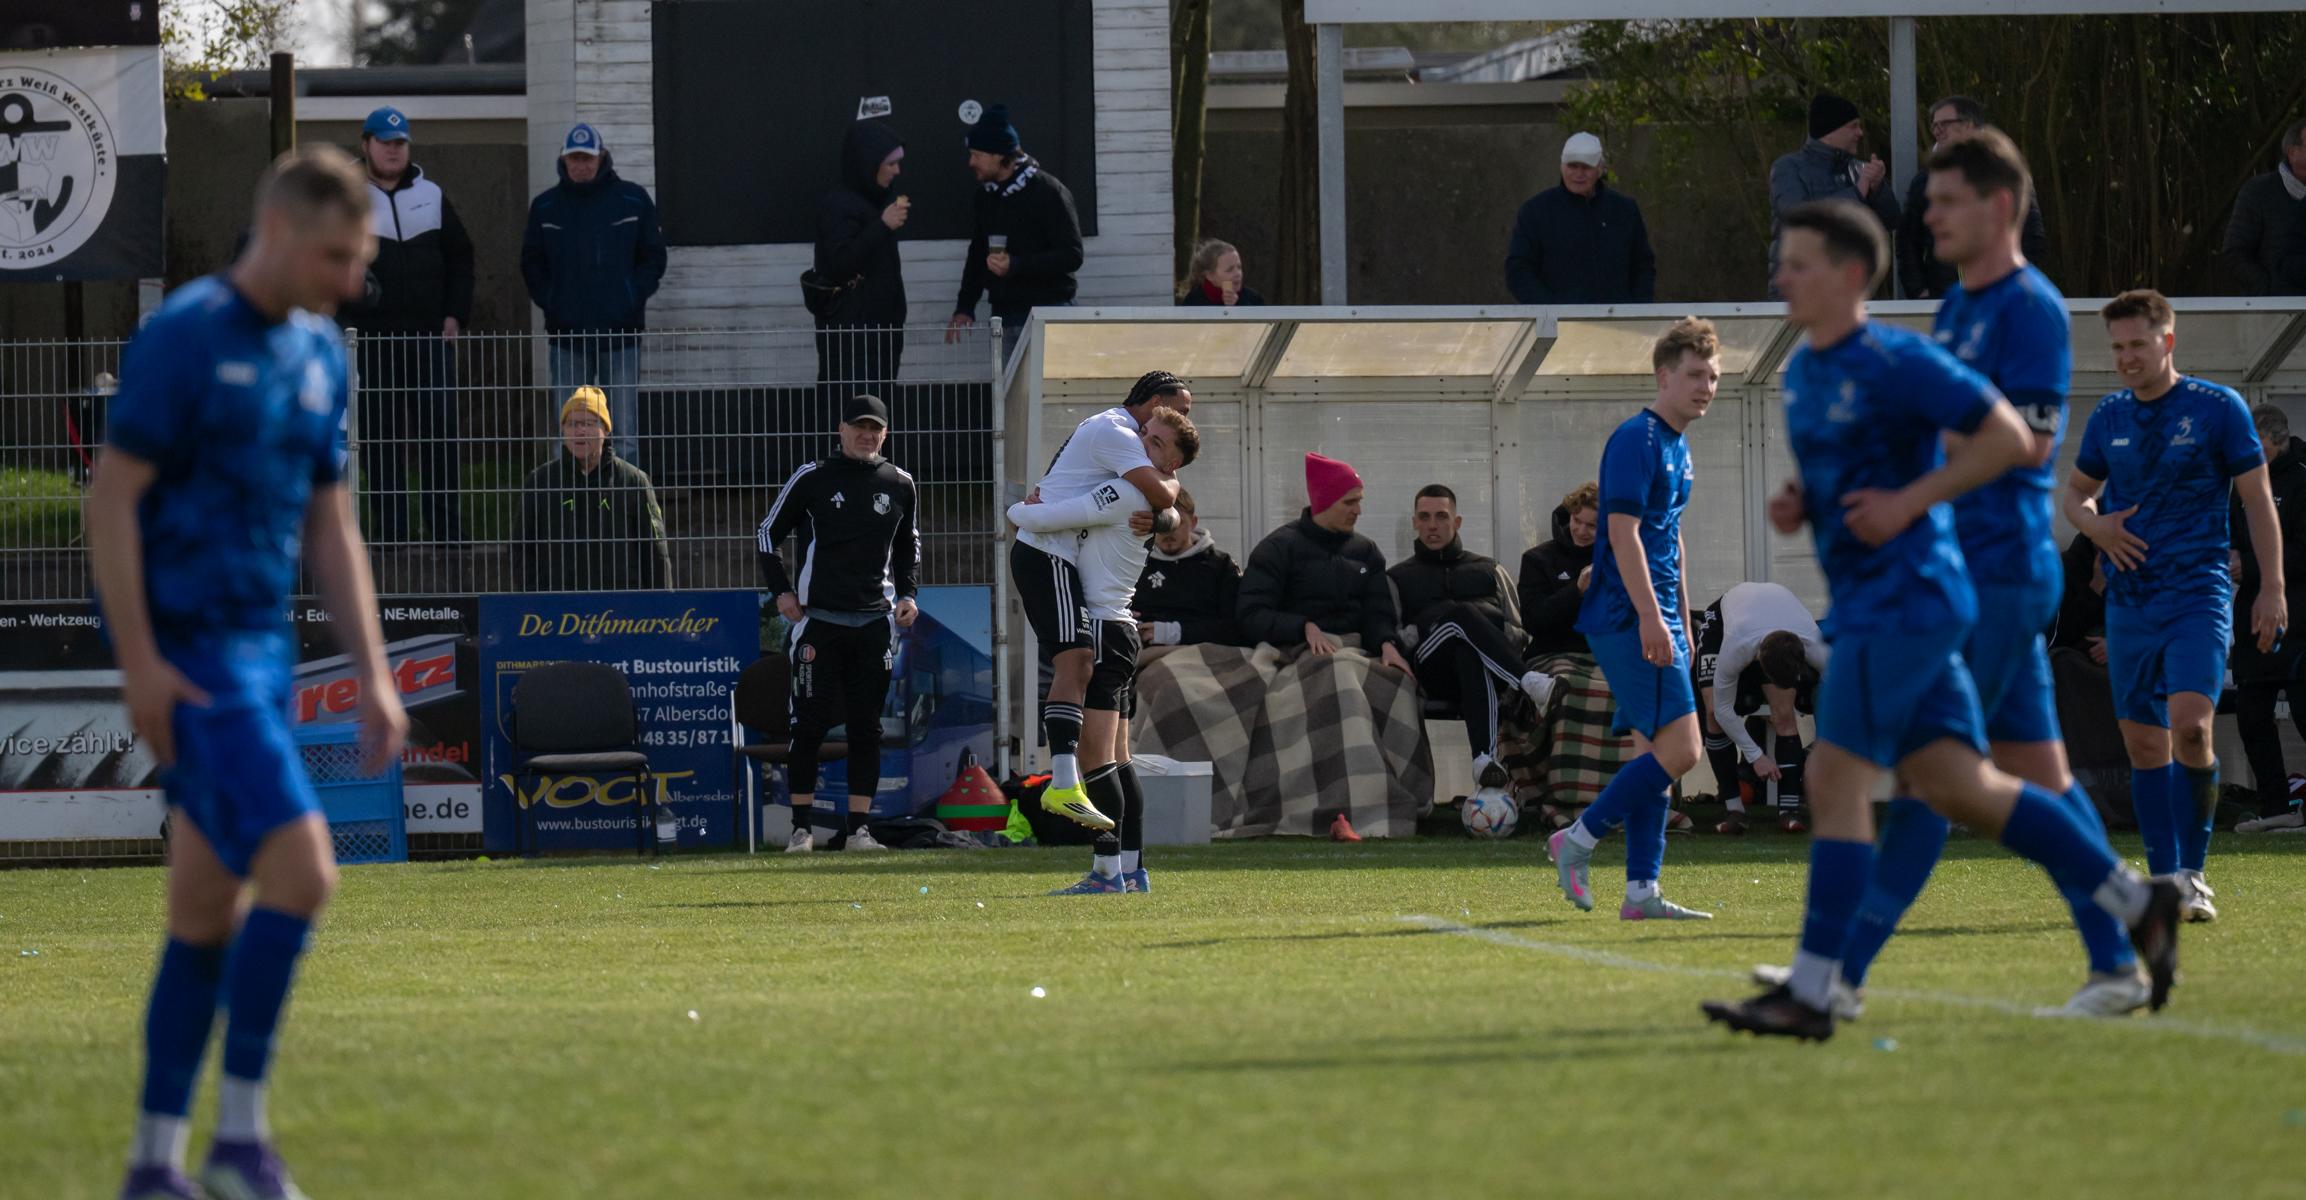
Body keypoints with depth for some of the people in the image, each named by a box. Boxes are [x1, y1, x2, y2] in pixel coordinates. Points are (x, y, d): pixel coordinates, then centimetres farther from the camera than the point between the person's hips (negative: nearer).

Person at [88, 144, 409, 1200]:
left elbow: (329, 524, 20)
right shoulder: (184, 338, -11)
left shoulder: (320, 357, 13)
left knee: (209, 914, 9)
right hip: (191, 655, -8)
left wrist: (373, 675, 15)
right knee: (301, 869, -18)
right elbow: (112, 500, -12)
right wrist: (138, 660, -17)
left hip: (263, 654, 8)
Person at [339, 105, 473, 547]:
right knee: (378, 436, 0)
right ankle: (387, 530, 4)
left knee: (439, 429, -4)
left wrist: (454, 314, 6)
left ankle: (446, 526, 1)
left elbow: (460, 257, 17)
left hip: (430, 334, 2)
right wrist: (339, 322, -10)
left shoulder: (431, 196, 12)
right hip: (371, 338, -2)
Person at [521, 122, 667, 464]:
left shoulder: (633, 201, 3)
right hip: (568, 336, 1)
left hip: (621, 333, -1)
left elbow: (653, 257, 8)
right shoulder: (545, 206, 8)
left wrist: (632, 299, -3)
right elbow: (532, 263, 14)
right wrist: (549, 303, 1)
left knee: (624, 434, -2)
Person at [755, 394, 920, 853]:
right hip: (817, 620, -3)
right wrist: (780, 591, -3)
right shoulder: (811, 479, -1)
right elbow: (769, 532, 7)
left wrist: (908, 594, 9)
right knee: (810, 724, -4)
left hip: (875, 621, 3)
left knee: (866, 727, 2)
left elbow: (909, 546, 23)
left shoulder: (899, 485, 8)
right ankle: (802, 827, 2)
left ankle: (858, 828, 5)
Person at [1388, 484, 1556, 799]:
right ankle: (1532, 684, -49)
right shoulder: (1399, 578, 27)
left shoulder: (1488, 570, 30)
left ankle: (1486, 759, -60)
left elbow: (1520, 632, 21)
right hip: (1431, 671, 0)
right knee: (1461, 613, -35)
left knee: (1470, 653, -42)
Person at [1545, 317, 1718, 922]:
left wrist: (1682, 619, 26)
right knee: (1678, 748, -14)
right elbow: (1623, 531, -18)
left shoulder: (1677, 445, 18)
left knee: (1655, 753, 7)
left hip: (1656, 622, 10)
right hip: (1629, 617, -10)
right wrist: (1651, 616, -23)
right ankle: (1578, 839, -5)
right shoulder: (1637, 440, -11)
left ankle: (1641, 892, 7)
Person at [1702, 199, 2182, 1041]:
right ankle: (2137, 905, 16)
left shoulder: (1896, 362, -13)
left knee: (1835, 777, -11)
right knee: (1959, 788, 8)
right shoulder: (1803, 372, 14)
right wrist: (1796, 506, 8)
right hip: (1865, 603, 9)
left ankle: (1810, 994, -9)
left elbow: (2010, 439, -15)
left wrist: (1907, 503, -17)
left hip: (1906, 599, -9)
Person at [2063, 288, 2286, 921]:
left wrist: (2272, 588, -5)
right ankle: (2164, 880, 10)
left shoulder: (2218, 407, -2)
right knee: (2144, 742, 4)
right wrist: (2095, 524, -1)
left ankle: (2194, 874, -10)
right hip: (2129, 600, 5)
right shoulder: (2109, 416, 10)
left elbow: (2257, 498, 1)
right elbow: (2076, 491, 23)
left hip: (2198, 592, -5)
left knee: (2190, 725, -20)